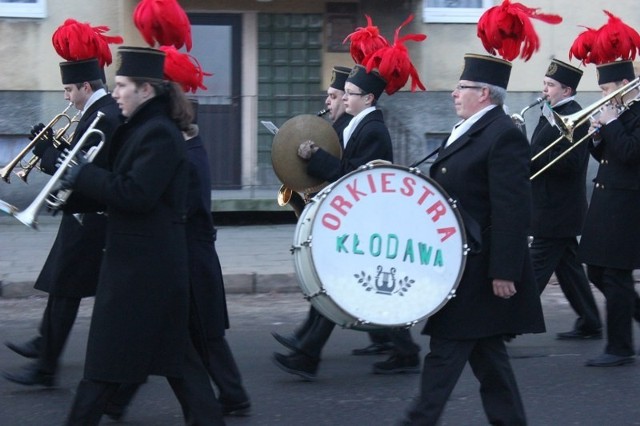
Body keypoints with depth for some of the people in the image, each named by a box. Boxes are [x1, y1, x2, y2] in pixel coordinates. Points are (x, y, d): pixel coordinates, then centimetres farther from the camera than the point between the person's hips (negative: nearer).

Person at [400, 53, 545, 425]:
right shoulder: (467, 131, 15)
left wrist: (504, 271, -23)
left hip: (479, 269, -10)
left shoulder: (504, 135, -16)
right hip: (462, 263, 10)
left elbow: (513, 210, -21)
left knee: (446, 350, -7)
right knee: (485, 350, 13)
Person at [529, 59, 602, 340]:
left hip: (556, 211, -10)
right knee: (568, 266, 14)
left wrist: (528, 157, -25)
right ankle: (589, 324, 20)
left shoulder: (573, 118, -15)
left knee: (536, 269, -7)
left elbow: (570, 161, -24)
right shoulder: (552, 115, 16)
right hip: (556, 208, 10)